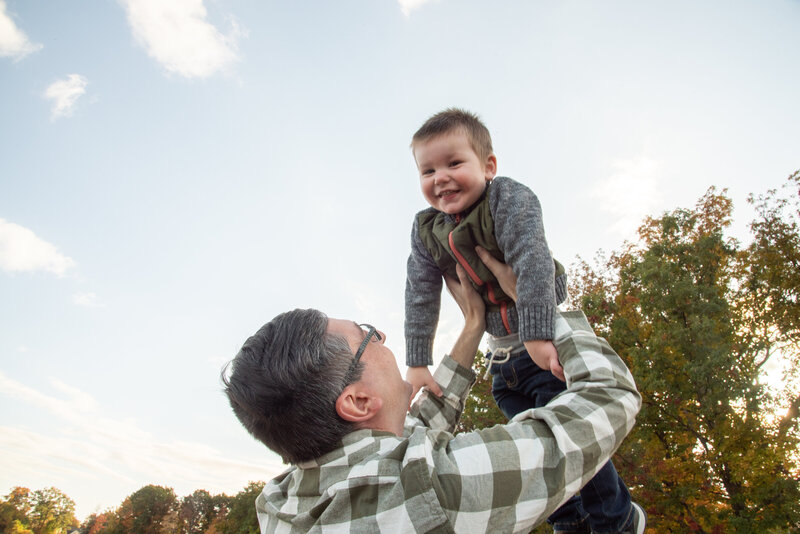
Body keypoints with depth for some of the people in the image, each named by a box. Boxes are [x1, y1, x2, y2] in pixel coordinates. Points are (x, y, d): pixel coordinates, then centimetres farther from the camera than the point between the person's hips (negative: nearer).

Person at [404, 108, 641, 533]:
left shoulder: (508, 198, -18)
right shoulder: (426, 231, -2)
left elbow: (532, 263, -28)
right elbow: (421, 296, -2)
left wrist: (538, 335, -35)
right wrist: (418, 362, -6)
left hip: (549, 338, -6)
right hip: (502, 350, 6)